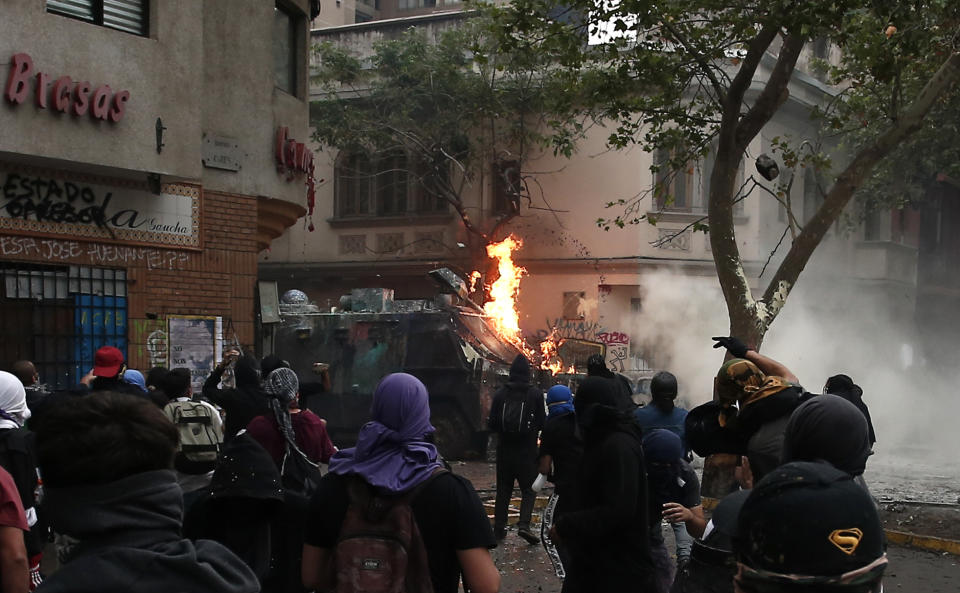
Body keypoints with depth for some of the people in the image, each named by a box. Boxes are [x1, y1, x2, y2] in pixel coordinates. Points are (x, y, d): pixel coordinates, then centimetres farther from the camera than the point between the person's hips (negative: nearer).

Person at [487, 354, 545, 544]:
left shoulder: (500, 394, -2)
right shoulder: (535, 394, -6)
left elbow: (492, 425, 1)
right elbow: (542, 422, -3)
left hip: (504, 450, 2)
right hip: (527, 450, -2)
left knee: (503, 489, 12)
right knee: (529, 489, 4)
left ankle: (499, 527, 13)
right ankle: (524, 524, -14)